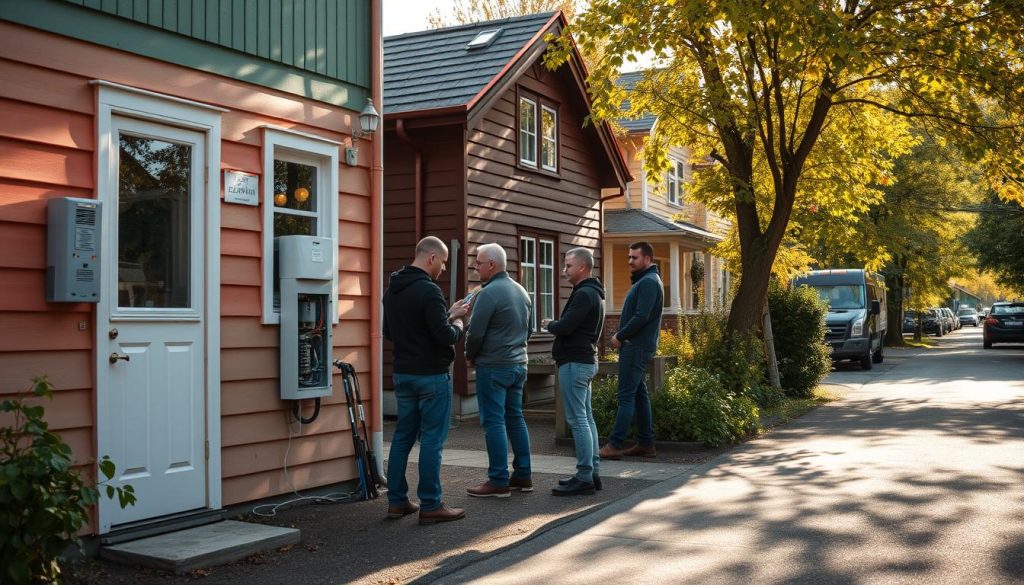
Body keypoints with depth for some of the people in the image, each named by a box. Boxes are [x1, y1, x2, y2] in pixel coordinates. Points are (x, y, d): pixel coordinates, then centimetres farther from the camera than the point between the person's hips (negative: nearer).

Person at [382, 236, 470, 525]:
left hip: (402, 374, 8)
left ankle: (397, 501, 18)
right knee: (432, 440, -2)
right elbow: (446, 337, -23)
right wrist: (458, 323, 0)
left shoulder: (392, 290, 9)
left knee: (402, 436, 13)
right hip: (431, 376, -8)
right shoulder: (428, 290, -18)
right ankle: (430, 506, 3)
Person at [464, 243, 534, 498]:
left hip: (493, 367, -8)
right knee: (515, 418, 15)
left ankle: (498, 481, -1)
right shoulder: (521, 291, 10)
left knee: (494, 422, -3)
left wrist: (470, 356, 2)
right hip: (519, 364, 8)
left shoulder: (488, 293, -17)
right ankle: (523, 475, 19)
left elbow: (475, 332, -15)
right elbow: (529, 327, 17)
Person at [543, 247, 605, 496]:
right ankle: (591, 473, 17)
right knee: (586, 418, 12)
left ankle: (584, 478, -6)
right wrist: (557, 325, 3)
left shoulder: (584, 294, -17)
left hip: (574, 363, -11)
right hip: (585, 360, 11)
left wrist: (549, 324, -3)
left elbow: (564, 327, -22)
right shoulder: (592, 292, 17)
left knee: (578, 420, -8)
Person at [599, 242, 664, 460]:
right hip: (637, 346, 10)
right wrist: (622, 336, 7)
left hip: (637, 347, -10)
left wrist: (620, 337, -12)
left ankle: (615, 445, -9)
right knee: (639, 394, 12)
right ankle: (646, 443, 16)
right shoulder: (643, 281, 19)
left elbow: (641, 317, -22)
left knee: (626, 396, -10)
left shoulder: (649, 282, -14)